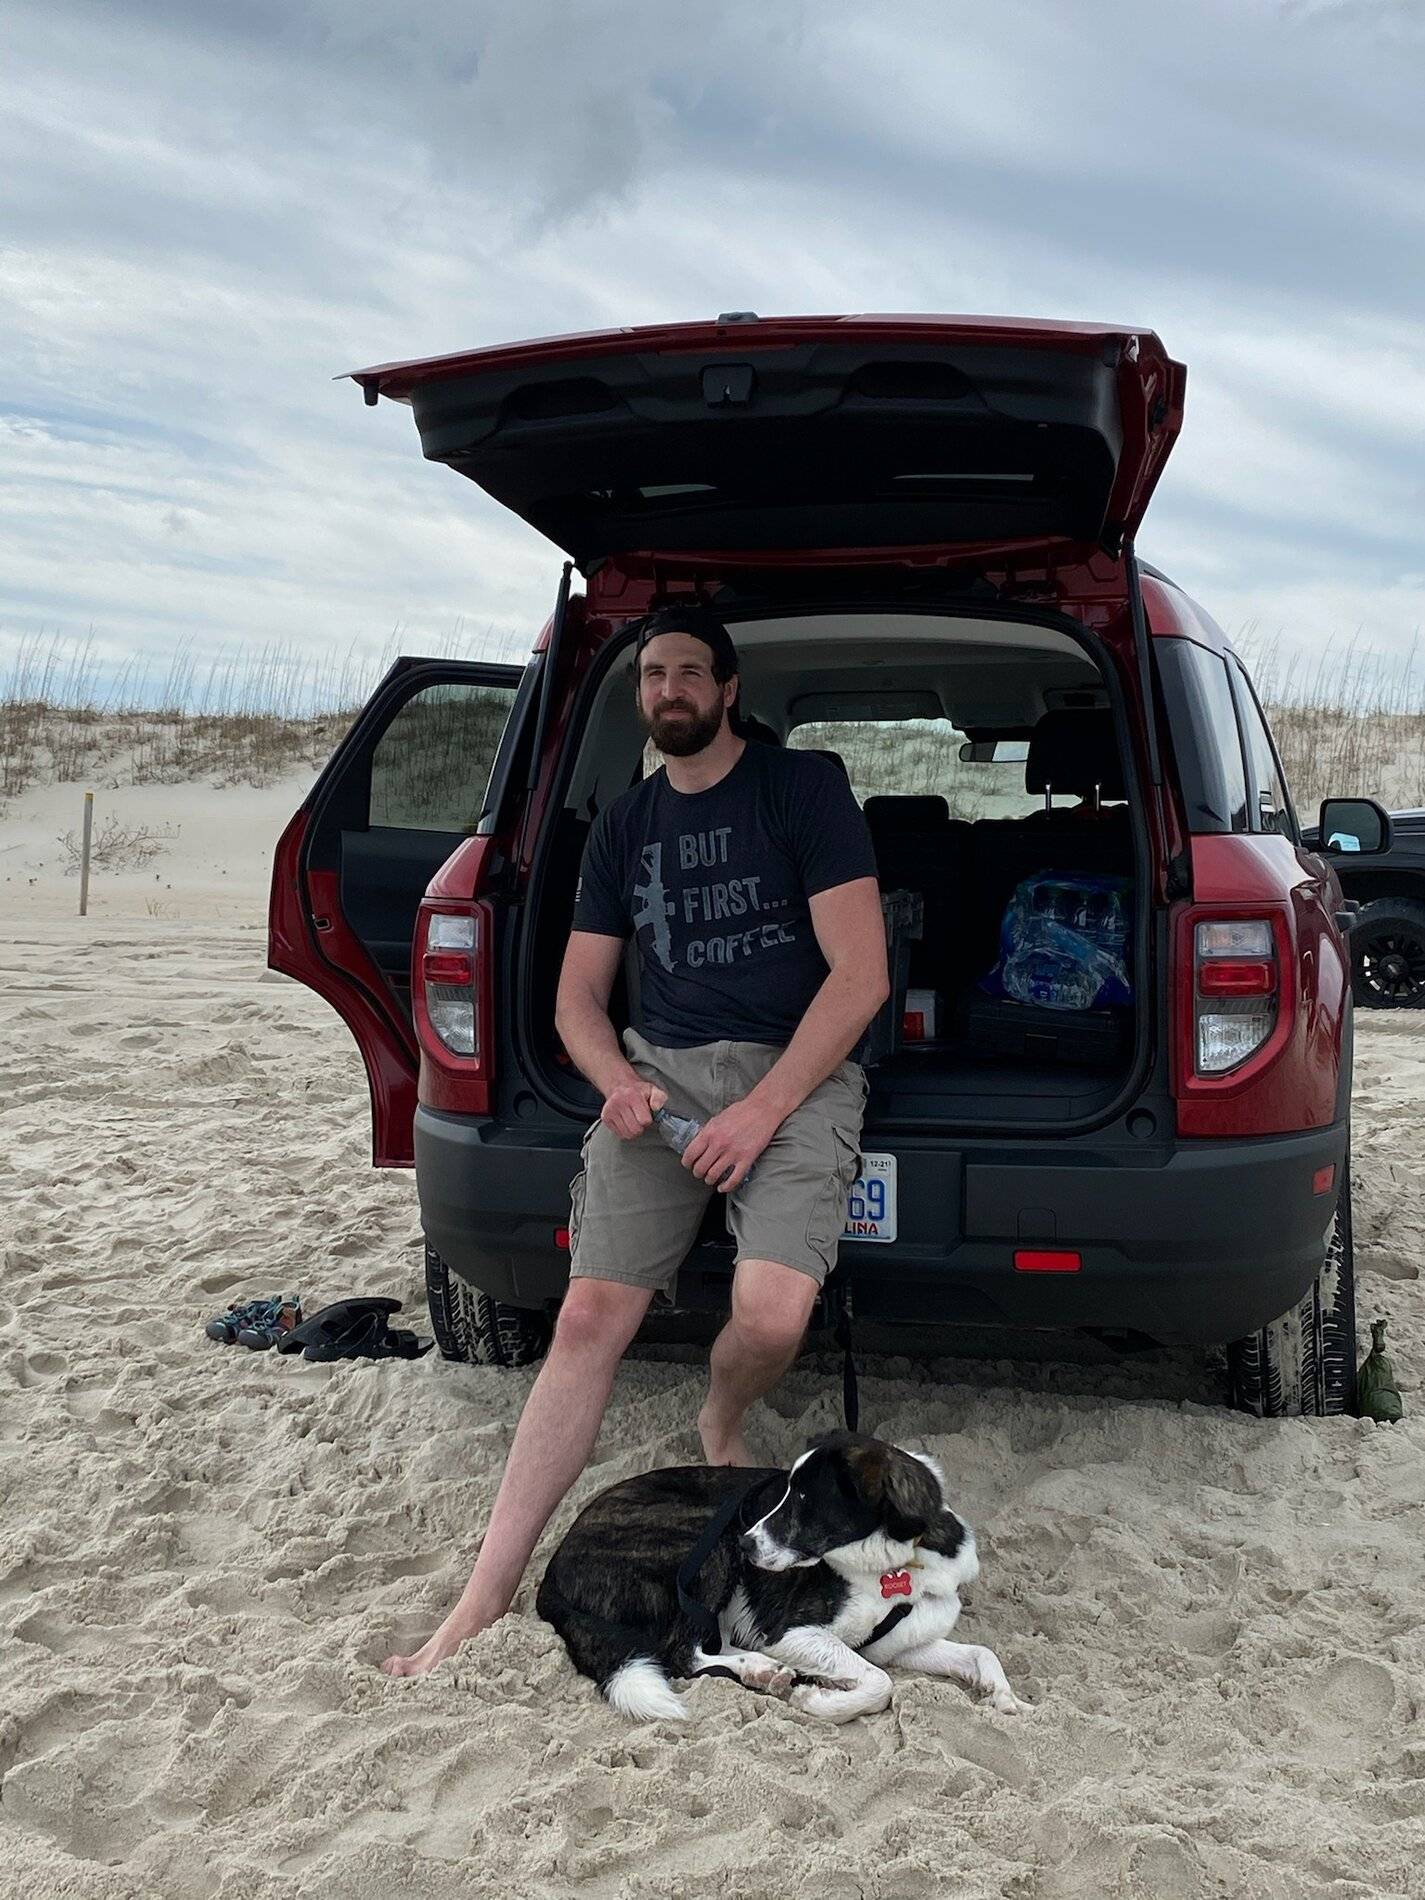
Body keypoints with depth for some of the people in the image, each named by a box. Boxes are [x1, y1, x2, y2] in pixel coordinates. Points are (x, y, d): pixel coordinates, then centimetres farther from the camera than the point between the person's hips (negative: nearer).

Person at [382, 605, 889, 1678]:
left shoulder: (803, 788, 2)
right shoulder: (624, 826, 17)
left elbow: (860, 973, -6)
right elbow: (578, 996, 18)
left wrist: (764, 1109, -13)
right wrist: (618, 1081, -4)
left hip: (794, 1070, -3)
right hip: (660, 1071, 4)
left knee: (771, 1320, -26)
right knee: (589, 1322, -11)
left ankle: (722, 1427, 13)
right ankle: (483, 1605, -7)